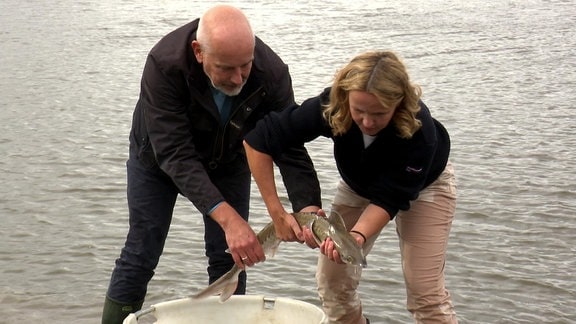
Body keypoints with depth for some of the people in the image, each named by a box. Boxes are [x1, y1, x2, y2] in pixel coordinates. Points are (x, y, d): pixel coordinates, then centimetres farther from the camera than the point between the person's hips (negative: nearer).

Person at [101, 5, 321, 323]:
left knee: (229, 259, 2)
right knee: (140, 257, 0)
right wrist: (228, 218, -53)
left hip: (228, 161, 2)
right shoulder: (165, 64, -39)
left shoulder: (272, 72, -31)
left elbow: (290, 148, -28)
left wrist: (309, 209, -46)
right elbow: (175, 155, -42)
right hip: (159, 158, -2)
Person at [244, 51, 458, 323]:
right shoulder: (330, 107, -35)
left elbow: (387, 199, -34)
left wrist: (357, 236, -54)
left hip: (424, 183, -3)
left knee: (425, 290, -14)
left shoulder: (419, 130, -40)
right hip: (359, 183, 3)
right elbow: (257, 140, -29)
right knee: (332, 280, -3)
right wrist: (277, 213, -32)